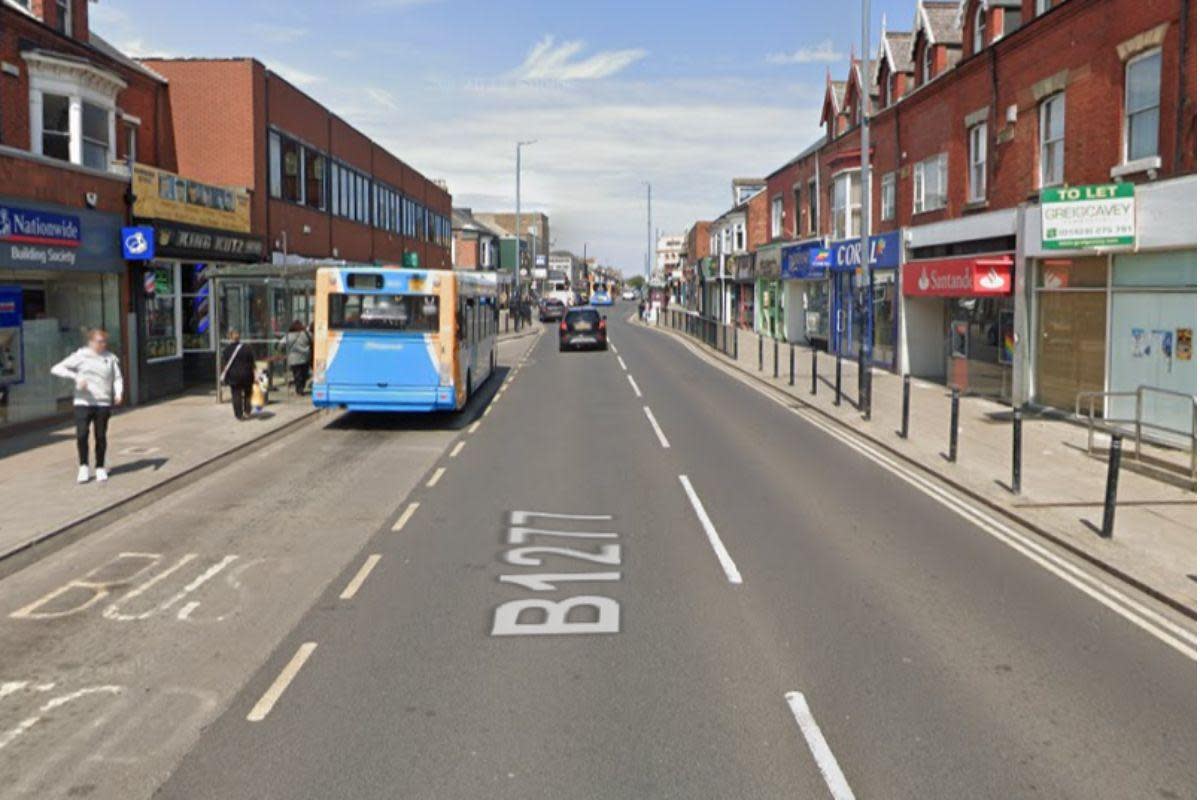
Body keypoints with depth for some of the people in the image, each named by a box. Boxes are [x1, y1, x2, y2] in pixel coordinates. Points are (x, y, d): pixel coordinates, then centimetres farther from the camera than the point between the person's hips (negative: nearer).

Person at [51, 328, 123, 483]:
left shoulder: (111, 358, 8)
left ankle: (100, 468, 19)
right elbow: (56, 369, -3)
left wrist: (118, 393, -9)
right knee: (81, 435, -9)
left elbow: (117, 378, 10)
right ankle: (83, 466, 9)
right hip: (83, 402, -1)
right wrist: (76, 376, -17)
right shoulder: (80, 356, 1)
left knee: (101, 436, 4)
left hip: (103, 403, 2)